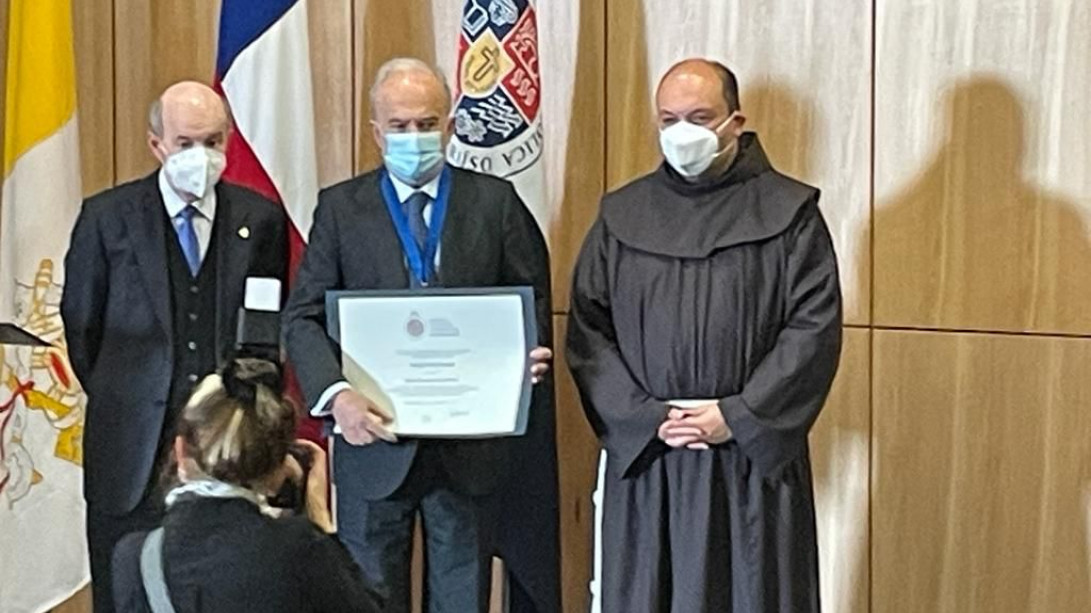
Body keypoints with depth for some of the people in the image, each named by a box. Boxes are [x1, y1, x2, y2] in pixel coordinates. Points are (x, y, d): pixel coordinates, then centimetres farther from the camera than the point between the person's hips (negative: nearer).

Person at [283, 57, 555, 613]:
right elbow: (303, 317, -1)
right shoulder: (340, 207, 3)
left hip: (469, 444, 1)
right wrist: (336, 394, -18)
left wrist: (529, 354, -15)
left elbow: (533, 301, 7)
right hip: (374, 433, 0)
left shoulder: (495, 201, 5)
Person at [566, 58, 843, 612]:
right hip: (642, 459, 2)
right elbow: (587, 332, 3)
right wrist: (647, 418, -9)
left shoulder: (788, 213, 0)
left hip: (753, 461, -2)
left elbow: (815, 327, -6)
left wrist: (737, 417, -12)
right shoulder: (622, 216, 8)